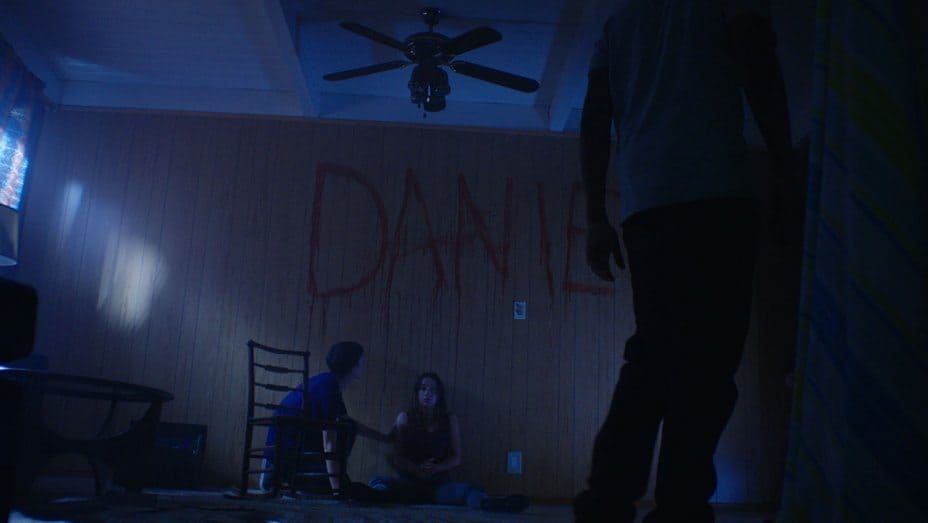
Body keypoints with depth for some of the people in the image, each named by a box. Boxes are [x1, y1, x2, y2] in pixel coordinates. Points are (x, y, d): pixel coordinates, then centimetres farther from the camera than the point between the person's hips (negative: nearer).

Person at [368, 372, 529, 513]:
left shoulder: (450, 420, 11)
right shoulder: (404, 418, 9)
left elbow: (456, 458, 9)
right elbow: (395, 457, 4)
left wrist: (436, 468, -12)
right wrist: (416, 469, -16)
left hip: (439, 483, -1)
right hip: (410, 482, 1)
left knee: (469, 490, -35)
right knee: (377, 481, -31)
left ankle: (486, 502, -69)